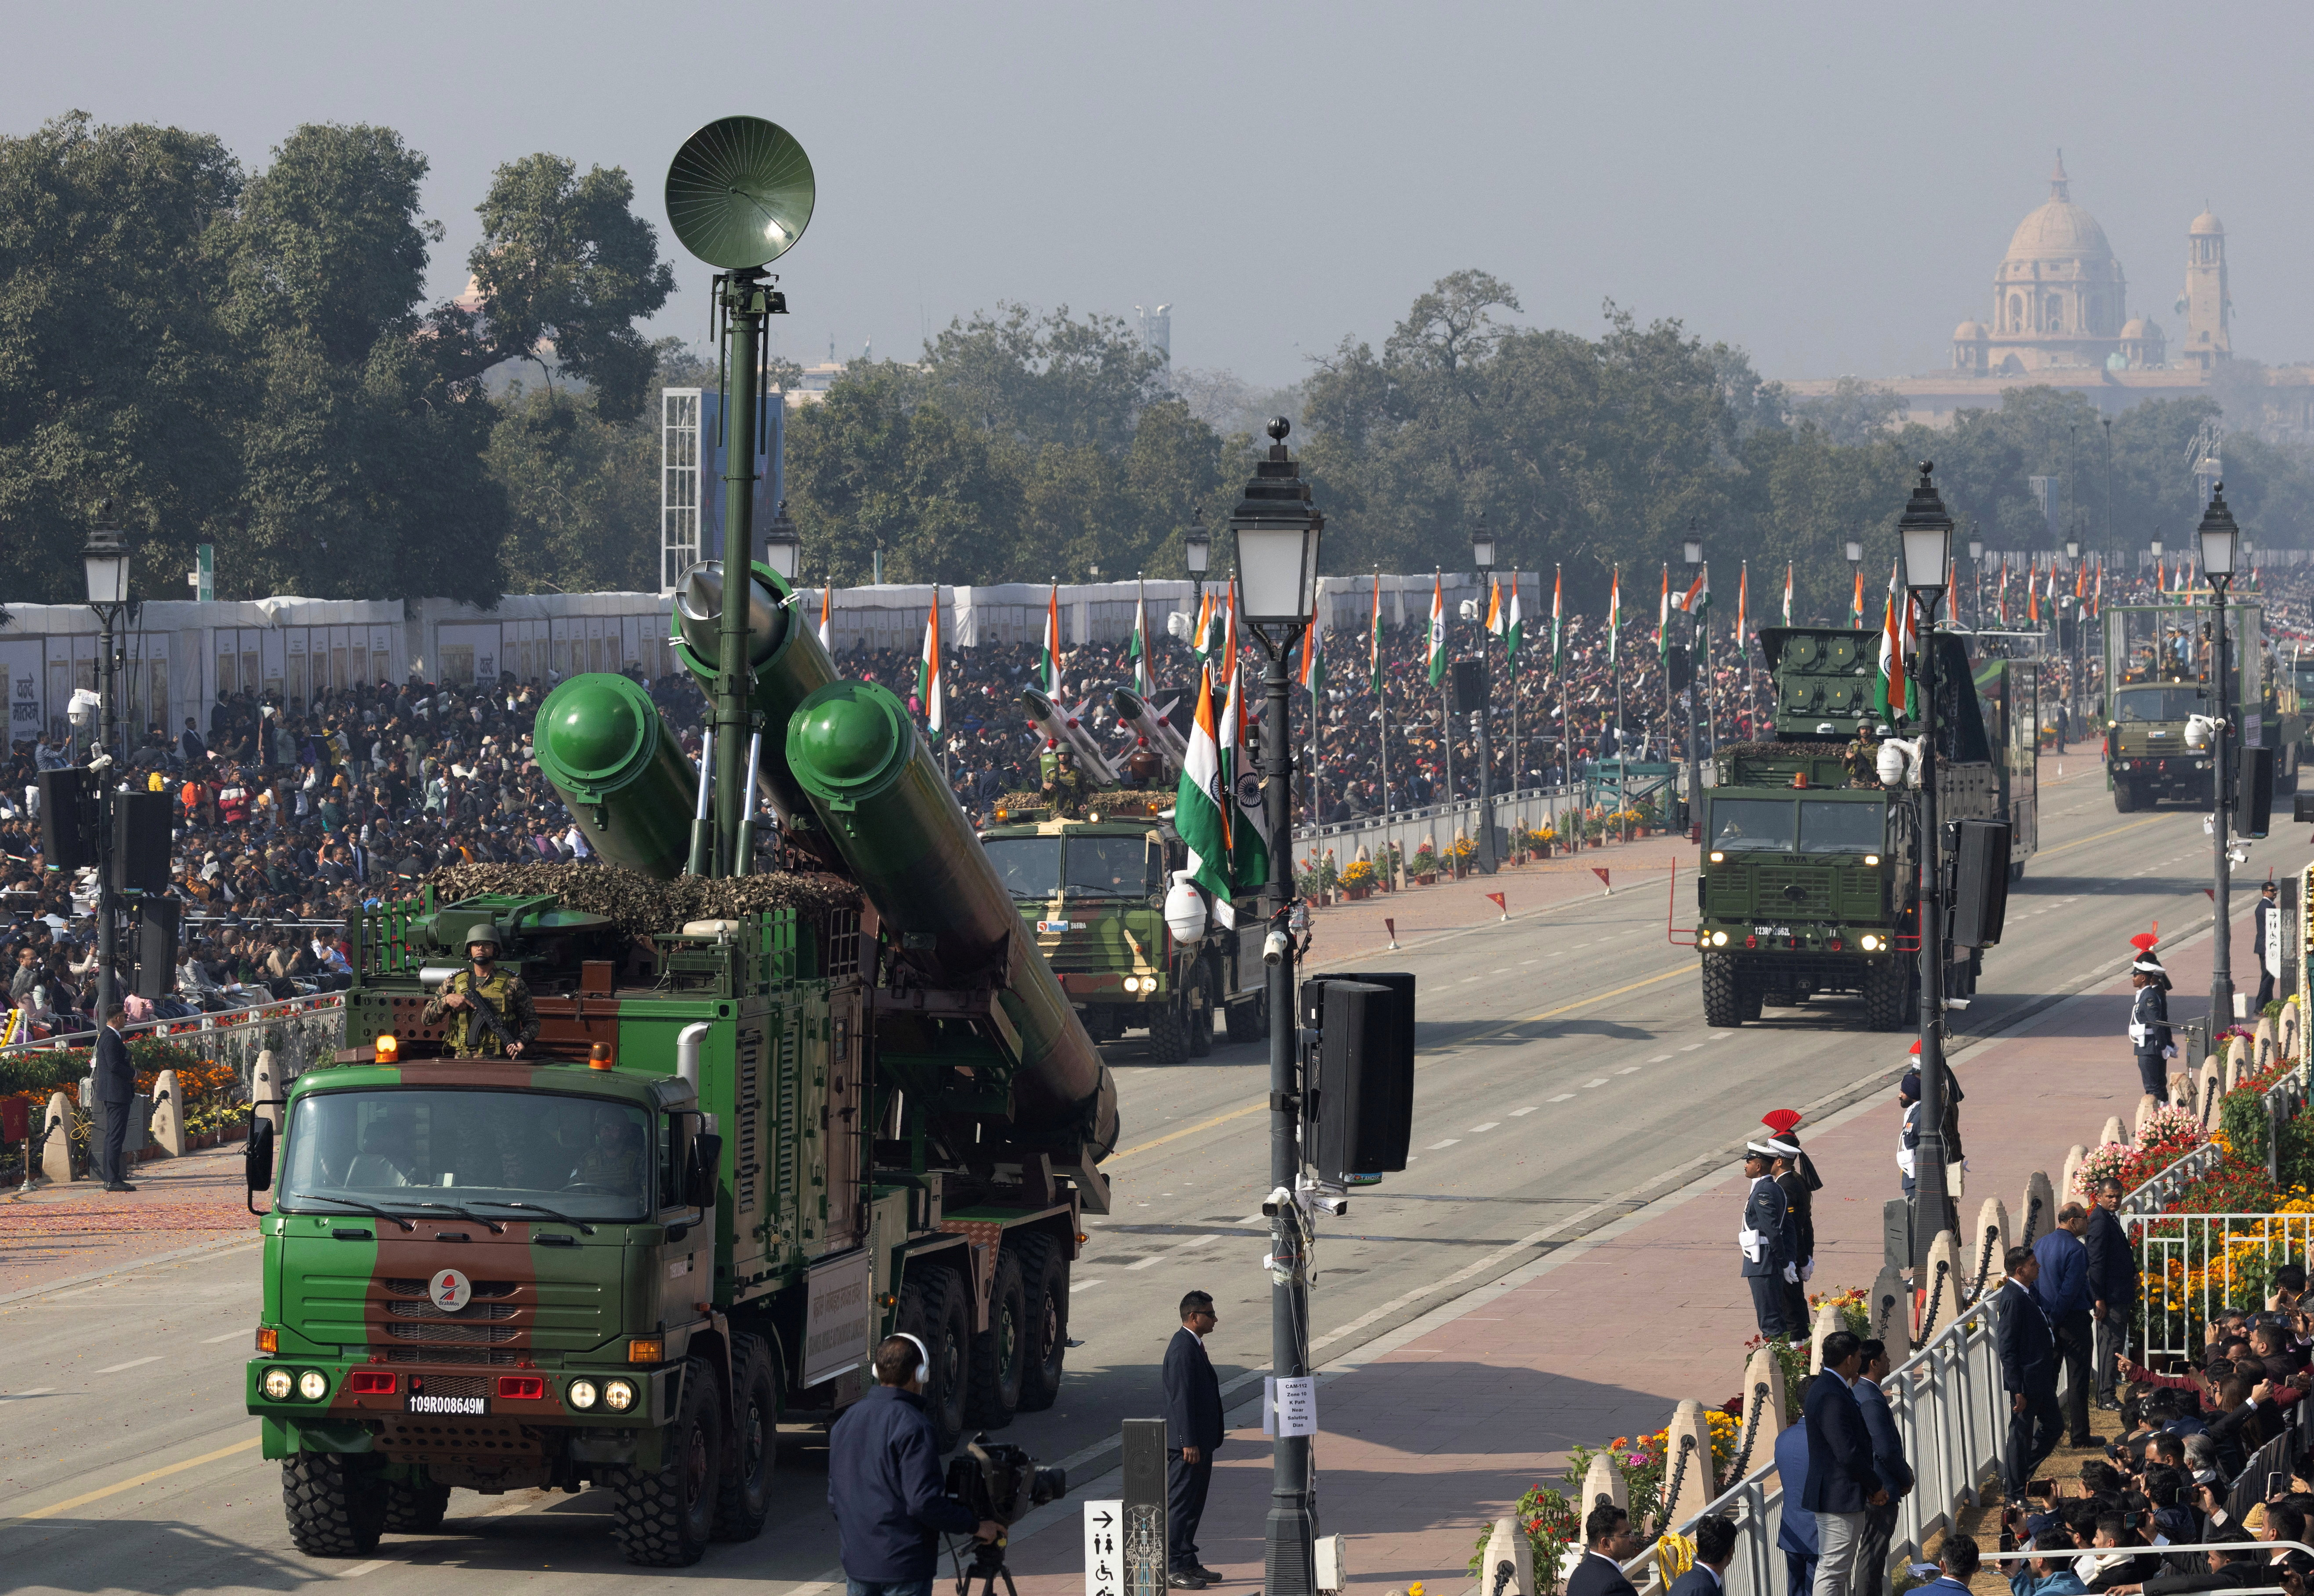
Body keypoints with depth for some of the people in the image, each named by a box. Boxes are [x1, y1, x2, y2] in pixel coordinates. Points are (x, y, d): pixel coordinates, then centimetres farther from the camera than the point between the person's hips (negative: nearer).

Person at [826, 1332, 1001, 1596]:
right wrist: (974, 1526, -10)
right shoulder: (912, 1427, -16)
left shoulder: (845, 1422, 9)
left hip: (856, 1562, 7)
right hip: (902, 1565, -7)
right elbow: (924, 1502, -21)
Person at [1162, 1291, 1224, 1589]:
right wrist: (1189, 1442, -23)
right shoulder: (1183, 1349, -18)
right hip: (1187, 1443, -11)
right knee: (1180, 1505, -6)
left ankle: (1188, 1564, 22)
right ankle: (1172, 1568, -4)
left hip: (1200, 1442, 11)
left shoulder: (1193, 1345, 15)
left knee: (1193, 1505, 15)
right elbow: (1181, 1397, -22)